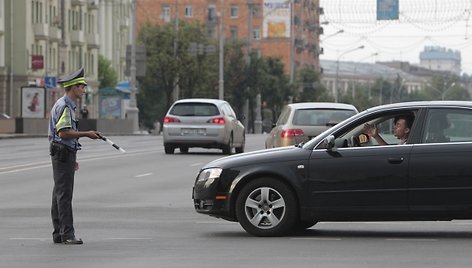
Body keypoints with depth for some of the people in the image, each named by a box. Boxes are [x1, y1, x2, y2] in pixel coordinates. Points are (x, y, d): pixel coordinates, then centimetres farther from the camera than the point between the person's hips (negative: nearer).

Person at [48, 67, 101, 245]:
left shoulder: (67, 105, 19)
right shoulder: (64, 106, -14)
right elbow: (63, 132, -22)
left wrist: (72, 159, 24)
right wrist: (86, 134, -15)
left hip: (63, 155, 11)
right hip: (63, 153, -11)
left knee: (59, 194, 10)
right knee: (64, 194, -11)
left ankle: (58, 233, 11)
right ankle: (67, 234, -12)